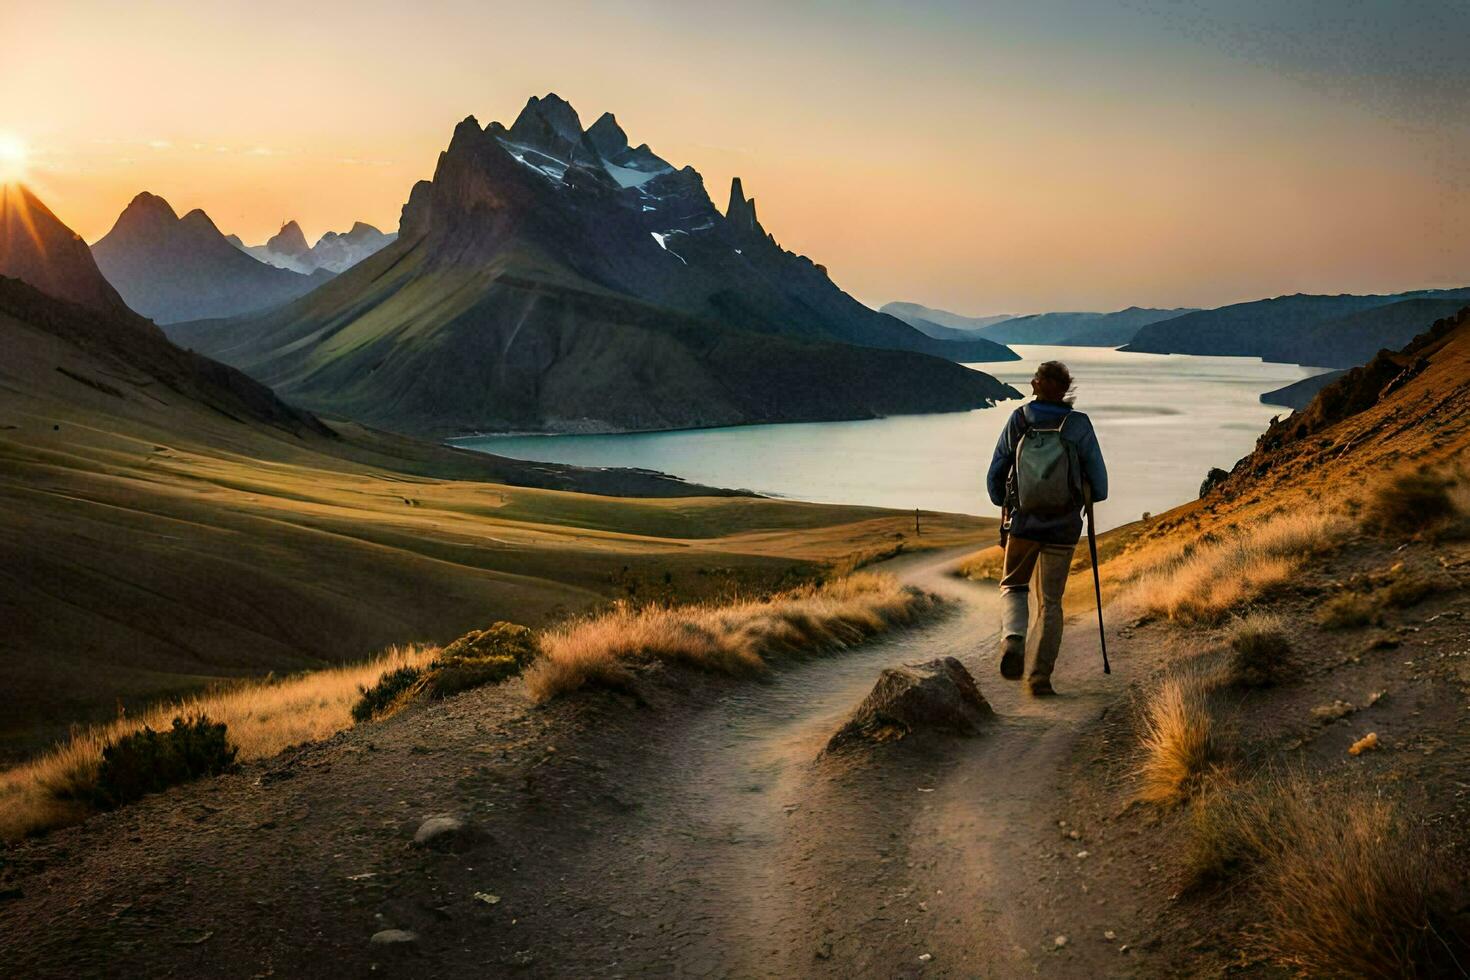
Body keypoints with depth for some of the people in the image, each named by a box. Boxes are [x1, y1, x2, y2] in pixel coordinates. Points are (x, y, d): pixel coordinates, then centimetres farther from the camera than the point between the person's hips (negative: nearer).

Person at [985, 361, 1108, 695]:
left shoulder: (1018, 421, -3)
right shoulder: (1079, 425, -6)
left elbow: (994, 476, 4)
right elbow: (1099, 486, -2)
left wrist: (1004, 505, 23)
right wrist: (1083, 494, 21)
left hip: (1022, 522, 0)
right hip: (1063, 527, 0)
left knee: (1013, 586, 20)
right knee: (1050, 602, 11)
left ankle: (1013, 638, -8)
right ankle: (1039, 677, 7)